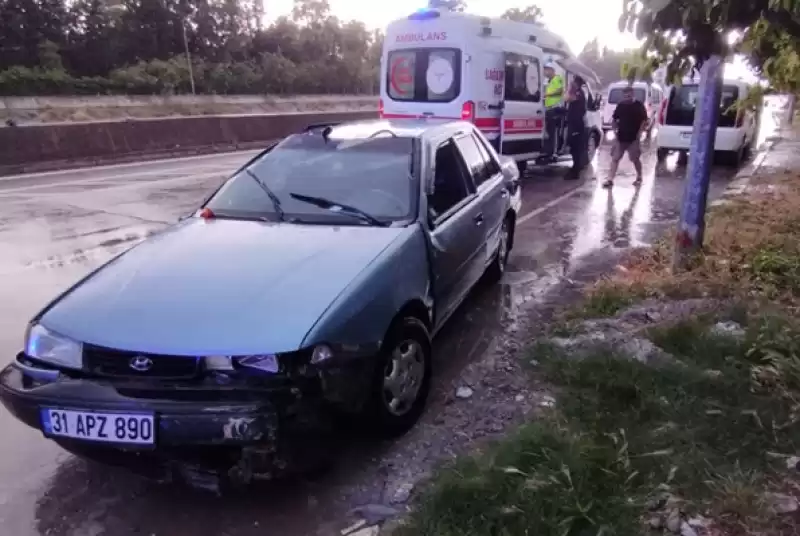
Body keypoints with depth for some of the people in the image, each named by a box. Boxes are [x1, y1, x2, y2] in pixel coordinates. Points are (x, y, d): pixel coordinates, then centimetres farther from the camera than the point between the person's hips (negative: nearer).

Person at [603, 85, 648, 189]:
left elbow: (644, 121, -4)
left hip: (633, 138, -3)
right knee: (615, 158, -2)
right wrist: (615, 132, 3)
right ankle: (610, 180, -1)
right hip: (620, 138, 3)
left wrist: (639, 133, -11)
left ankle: (639, 177, 25)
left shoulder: (639, 105, -5)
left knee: (635, 159, 6)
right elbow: (614, 119, 13)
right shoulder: (620, 105, 4)